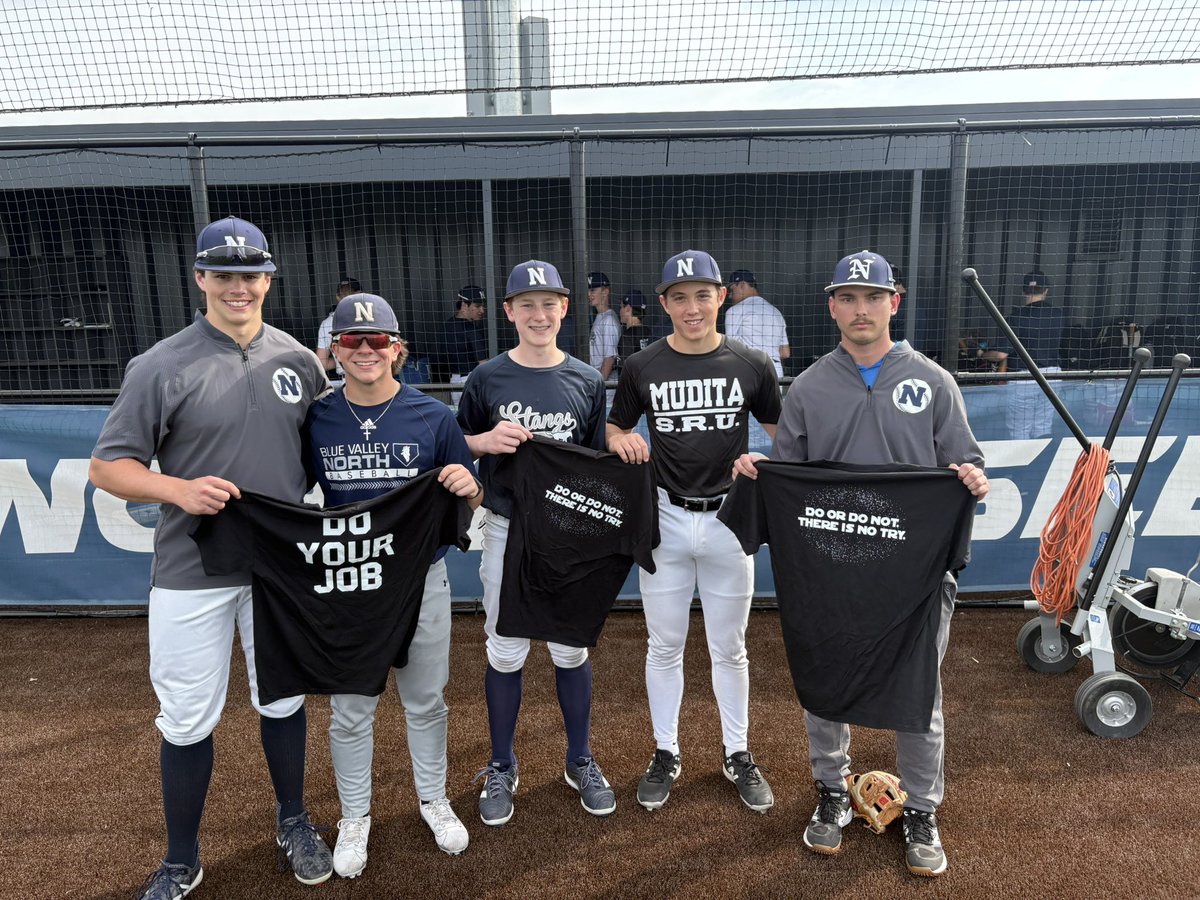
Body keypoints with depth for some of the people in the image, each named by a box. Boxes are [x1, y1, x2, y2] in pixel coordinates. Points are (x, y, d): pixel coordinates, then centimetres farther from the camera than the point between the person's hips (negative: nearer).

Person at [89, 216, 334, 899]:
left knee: (283, 701, 17)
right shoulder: (162, 367, -8)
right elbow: (109, 465, -5)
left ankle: (295, 824, 39)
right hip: (192, 572, -2)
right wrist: (180, 489, -24)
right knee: (188, 720, 8)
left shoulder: (300, 361, 2)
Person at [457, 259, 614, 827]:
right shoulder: (487, 378, -1)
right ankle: (501, 768, 29)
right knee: (506, 653, 8)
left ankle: (580, 762, 31)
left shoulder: (586, 381, 2)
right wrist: (488, 440, -15)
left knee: (571, 651, 11)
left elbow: (598, 460, 8)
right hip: (507, 530, -1)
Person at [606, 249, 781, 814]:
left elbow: (783, 432, 7)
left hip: (728, 518, 0)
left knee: (729, 648, 14)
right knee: (665, 646, 12)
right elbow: (615, 428, 9)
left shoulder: (752, 365, -2)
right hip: (665, 518, 0)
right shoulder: (641, 367, -1)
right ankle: (665, 753, 31)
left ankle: (737, 755, 32)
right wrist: (621, 441, -15)